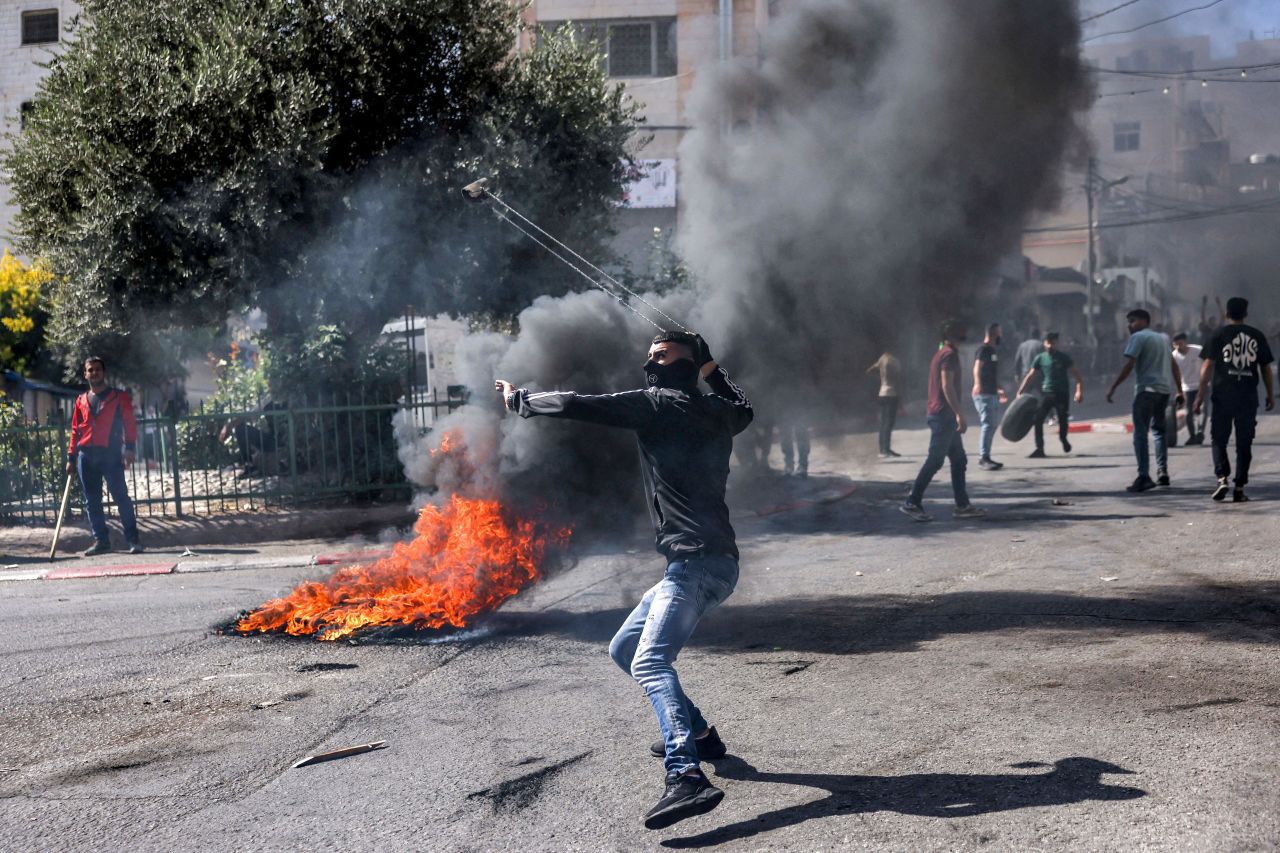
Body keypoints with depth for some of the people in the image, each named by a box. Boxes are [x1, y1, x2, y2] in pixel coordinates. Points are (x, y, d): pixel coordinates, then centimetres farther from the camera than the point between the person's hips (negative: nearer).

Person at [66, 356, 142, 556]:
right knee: (91, 501, 4)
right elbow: (75, 431, 17)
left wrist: (130, 448, -13)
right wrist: (71, 458, 11)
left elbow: (129, 423, 0)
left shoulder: (119, 396, 5)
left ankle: (133, 540, -6)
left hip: (111, 454, -4)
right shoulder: (81, 401, 16)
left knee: (121, 496, -8)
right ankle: (101, 541, 10)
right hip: (86, 456, 4)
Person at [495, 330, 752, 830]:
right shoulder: (718, 411, 16)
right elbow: (744, 407, 42)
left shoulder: (657, 403, -6)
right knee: (624, 650, 21)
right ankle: (696, 736, 26)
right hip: (709, 561, 9)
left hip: (696, 563, -9)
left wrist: (519, 401, 7)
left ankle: (687, 778, -45)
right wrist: (713, 370, 42)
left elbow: (577, 405, -7)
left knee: (651, 661, -28)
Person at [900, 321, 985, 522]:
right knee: (934, 461, -7)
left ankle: (962, 505, 9)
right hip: (944, 415, -10)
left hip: (939, 415, 10)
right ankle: (912, 503, -5)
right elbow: (947, 386, -21)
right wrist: (959, 414, -23)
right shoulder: (949, 355, -12)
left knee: (959, 460, 9)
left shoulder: (940, 354, 18)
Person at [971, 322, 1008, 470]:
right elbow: (977, 368, -26)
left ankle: (984, 457, 19)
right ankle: (984, 458, -15)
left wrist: (999, 390, 38)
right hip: (984, 394, -10)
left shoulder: (994, 350, 20)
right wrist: (977, 384, -42)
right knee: (988, 424, -14)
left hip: (992, 394, 10)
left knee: (993, 425, 12)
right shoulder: (984, 349, -10)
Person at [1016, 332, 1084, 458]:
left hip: (1062, 394, -1)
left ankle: (1063, 439, 39)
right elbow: (1030, 376, 7)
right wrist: (1020, 392, 0)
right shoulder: (1040, 358, 3)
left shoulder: (1064, 358, -2)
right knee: (1038, 420, -14)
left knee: (1063, 421, 8)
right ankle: (1039, 448, -12)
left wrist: (1080, 391, -18)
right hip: (1046, 394, 1)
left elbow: (1076, 374, -5)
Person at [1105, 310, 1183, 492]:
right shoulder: (1163, 338, 22)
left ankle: (1144, 476, -19)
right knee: (1159, 430, 20)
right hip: (1165, 389, 8)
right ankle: (1162, 473, 18)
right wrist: (1180, 391, 22)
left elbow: (1129, 365, -12)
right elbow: (1174, 366, 21)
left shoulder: (1138, 337, -2)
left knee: (1140, 433, -8)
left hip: (1146, 389, -8)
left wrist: (1113, 387, -11)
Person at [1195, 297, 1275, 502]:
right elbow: (1266, 368, 9)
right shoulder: (1257, 336, 7)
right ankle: (1239, 488, 6)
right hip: (1248, 396, 2)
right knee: (1244, 443, 7)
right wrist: (1270, 394, 19)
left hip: (1223, 395, -2)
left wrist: (1201, 394, -2)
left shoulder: (1219, 335, 0)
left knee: (1219, 439, 7)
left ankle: (1223, 477, -13)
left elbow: (1207, 366, -5)